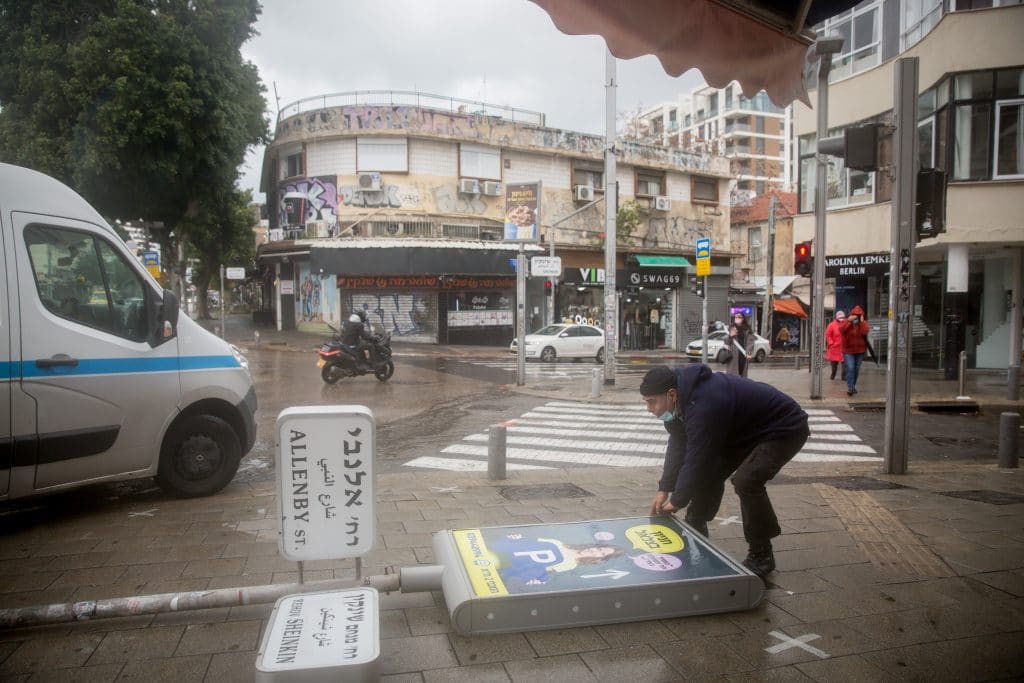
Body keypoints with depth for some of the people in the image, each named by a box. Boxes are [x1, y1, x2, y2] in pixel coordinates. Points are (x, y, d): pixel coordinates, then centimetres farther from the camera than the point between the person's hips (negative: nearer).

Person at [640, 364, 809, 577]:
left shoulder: (703, 406, -37)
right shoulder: (682, 398, -7)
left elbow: (697, 459, -30)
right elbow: (678, 446, 0)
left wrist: (677, 502, -18)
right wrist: (664, 489, -5)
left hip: (785, 429, -10)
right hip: (747, 429, 10)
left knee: (746, 481, -26)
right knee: (710, 472, 7)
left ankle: (761, 557, -9)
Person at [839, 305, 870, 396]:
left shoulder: (864, 323, 0)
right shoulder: (846, 322, -2)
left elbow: (865, 332, -20)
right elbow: (841, 329, -23)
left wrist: (861, 322, -21)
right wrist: (849, 320, -24)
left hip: (860, 351, 2)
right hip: (848, 350, -2)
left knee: (856, 369, 10)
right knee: (850, 368, -15)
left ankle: (853, 386, 27)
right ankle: (850, 388, -17)